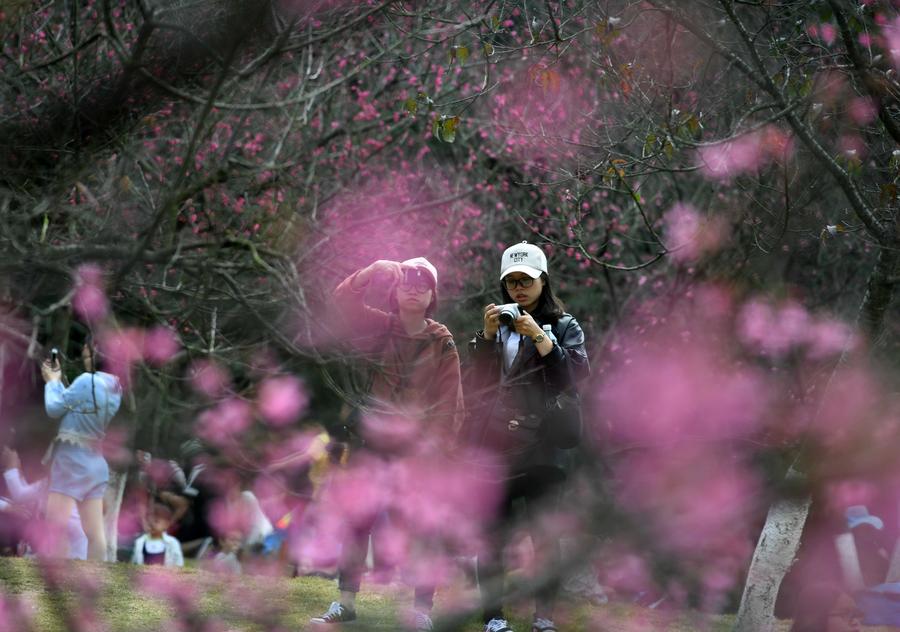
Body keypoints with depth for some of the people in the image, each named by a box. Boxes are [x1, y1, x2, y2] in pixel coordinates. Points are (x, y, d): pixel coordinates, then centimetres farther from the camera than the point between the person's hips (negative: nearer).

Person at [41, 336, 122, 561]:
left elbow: (54, 408, -9)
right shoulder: (114, 386, 7)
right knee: (94, 531, 5)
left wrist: (52, 381, 6)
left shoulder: (87, 381, -17)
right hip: (96, 463, 8)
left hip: (72, 462, -8)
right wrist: (58, 380, 15)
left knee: (56, 526, -3)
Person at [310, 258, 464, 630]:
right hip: (377, 445, 2)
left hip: (422, 449, -2)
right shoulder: (380, 329, 5)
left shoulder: (443, 344, 0)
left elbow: (449, 403, -4)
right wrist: (373, 273, -21)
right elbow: (344, 302, -9)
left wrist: (429, 444, -14)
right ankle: (346, 601, 7)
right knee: (358, 519, 0)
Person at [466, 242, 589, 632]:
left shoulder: (564, 327, 8)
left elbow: (574, 376, -5)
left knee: (545, 536, -5)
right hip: (494, 445, 3)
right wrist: (487, 336, -6)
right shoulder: (497, 323, 16)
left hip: (542, 448, -3)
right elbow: (476, 381, 8)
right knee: (491, 536, -1)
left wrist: (540, 338, -14)